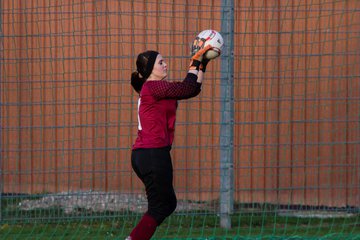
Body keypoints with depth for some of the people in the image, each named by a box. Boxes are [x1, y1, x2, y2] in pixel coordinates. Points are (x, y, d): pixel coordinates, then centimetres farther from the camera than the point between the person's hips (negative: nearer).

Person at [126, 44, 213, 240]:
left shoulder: (156, 88, 18)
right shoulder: (153, 87, -11)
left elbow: (193, 89, 20)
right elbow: (188, 88, -15)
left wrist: (202, 65, 17)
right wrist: (195, 62, -4)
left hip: (143, 154, 10)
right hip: (154, 154, -10)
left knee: (168, 204, 16)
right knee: (159, 208, -4)